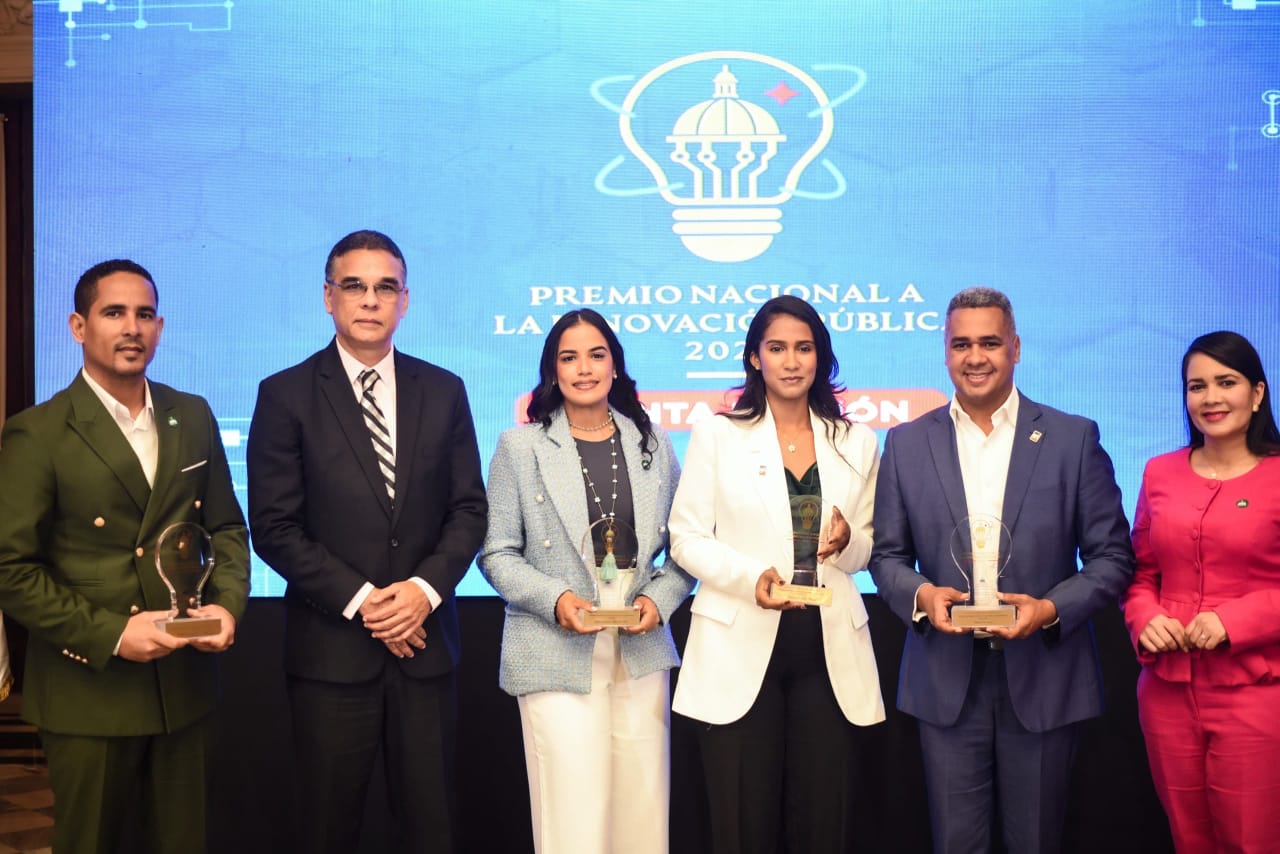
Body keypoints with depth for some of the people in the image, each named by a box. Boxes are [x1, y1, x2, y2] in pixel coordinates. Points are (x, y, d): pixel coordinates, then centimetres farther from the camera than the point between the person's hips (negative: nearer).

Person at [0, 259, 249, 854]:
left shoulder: (193, 418, 6)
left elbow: (227, 527, 12)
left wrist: (228, 605, -5)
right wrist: (110, 633, -17)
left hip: (185, 683, 4)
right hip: (88, 694, -4)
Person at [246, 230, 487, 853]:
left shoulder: (443, 391, 7)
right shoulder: (286, 395, -2)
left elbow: (468, 508, 5)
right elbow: (274, 526, -6)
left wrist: (426, 587, -11)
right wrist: (360, 600, -12)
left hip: (424, 643, 2)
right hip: (331, 646, -2)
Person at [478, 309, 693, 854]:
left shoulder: (651, 443, 9)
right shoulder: (521, 446, 1)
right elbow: (498, 553, 1)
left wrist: (660, 598, -6)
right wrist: (555, 599, -14)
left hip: (641, 651, 3)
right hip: (558, 656, -3)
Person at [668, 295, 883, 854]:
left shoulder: (857, 443, 10)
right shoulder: (716, 435, 2)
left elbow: (869, 550, 14)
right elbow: (686, 537, -1)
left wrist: (847, 543, -10)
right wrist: (751, 577, -18)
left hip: (829, 650, 2)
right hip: (741, 647, -2)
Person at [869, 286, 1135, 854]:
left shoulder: (1074, 439, -1)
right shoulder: (908, 443, 4)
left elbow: (1112, 556, 0)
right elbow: (887, 555, 8)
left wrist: (1052, 608, -16)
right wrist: (920, 593, -13)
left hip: (1043, 678, -1)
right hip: (947, 680, 1)